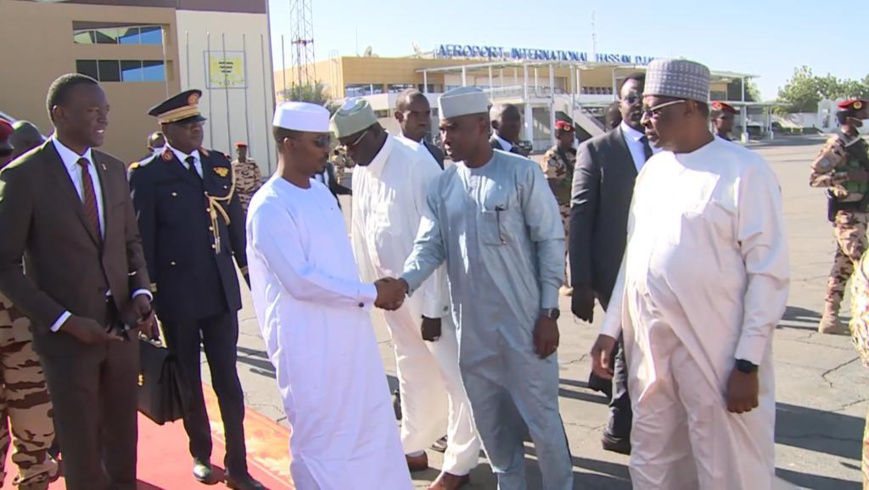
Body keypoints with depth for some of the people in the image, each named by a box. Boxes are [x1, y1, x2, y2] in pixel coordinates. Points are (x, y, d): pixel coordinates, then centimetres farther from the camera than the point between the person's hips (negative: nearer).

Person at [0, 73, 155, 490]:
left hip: (122, 328, 5)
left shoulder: (113, 169, 6)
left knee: (123, 440, 16)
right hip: (67, 335, -4)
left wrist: (141, 292, -3)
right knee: (82, 449, 11)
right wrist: (65, 321, -17)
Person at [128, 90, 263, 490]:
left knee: (228, 379, 8)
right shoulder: (148, 175, -7)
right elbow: (142, 238, -6)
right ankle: (201, 455, 33)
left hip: (221, 289, 3)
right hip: (177, 293, -3)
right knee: (188, 380, 14)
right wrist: (148, 291, -7)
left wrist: (248, 266, 10)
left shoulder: (219, 163, 6)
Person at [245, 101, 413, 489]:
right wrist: (369, 294, -17)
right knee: (321, 438, 8)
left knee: (371, 426, 19)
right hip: (308, 344, -8)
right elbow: (299, 281, -23)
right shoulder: (270, 207, -18)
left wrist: (376, 291, 1)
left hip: (348, 334, 8)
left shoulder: (320, 191, 8)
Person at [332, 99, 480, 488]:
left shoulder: (416, 165, -19)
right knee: (411, 371, 20)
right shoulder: (361, 173, 3)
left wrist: (433, 307, -19)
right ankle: (414, 449, 35)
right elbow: (361, 233, 9)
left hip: (431, 291, -7)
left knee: (453, 375, 5)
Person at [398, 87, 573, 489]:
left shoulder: (522, 173, -8)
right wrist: (404, 282, -19)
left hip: (523, 320, -5)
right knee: (490, 418, 17)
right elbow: (430, 245, 1)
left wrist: (548, 312, -10)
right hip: (471, 325, 5)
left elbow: (551, 243, -7)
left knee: (539, 414, 4)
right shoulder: (443, 185, 5)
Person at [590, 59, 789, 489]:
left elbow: (769, 273, -11)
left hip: (716, 356, -6)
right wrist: (610, 328, 12)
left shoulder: (744, 170, -10)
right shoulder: (652, 170, 10)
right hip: (648, 348, 6)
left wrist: (748, 363, -14)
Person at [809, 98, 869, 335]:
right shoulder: (837, 145, -13)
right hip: (846, 214, -9)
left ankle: (830, 317, 17)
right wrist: (849, 176, -25)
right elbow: (814, 177, -19)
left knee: (843, 266, 11)